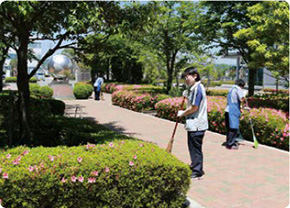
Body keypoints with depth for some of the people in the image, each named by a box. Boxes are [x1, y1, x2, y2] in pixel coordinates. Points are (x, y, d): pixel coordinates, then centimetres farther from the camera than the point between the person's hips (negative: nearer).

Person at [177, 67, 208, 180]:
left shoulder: (197, 88, -18)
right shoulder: (193, 88, 14)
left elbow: (194, 108, -20)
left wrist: (182, 113, -6)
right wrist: (187, 96, 7)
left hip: (196, 125, -10)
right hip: (193, 124, 10)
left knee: (196, 148, 0)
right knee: (192, 147, 20)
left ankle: (197, 173, 10)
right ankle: (195, 167, 34)